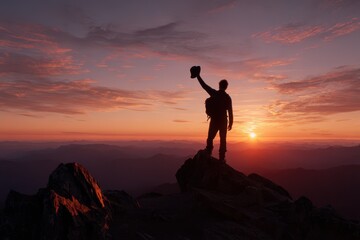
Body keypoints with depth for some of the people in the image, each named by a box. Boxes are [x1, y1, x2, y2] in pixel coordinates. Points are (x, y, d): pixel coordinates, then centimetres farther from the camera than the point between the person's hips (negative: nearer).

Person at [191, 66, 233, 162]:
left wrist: (198, 76, 16)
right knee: (223, 140, 4)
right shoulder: (227, 97, -1)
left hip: (214, 120, 0)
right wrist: (230, 123, 3)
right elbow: (230, 111, -3)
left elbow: (204, 85, 6)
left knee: (210, 138, 8)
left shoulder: (214, 93, -2)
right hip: (223, 121, 0)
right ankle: (221, 158, 1)